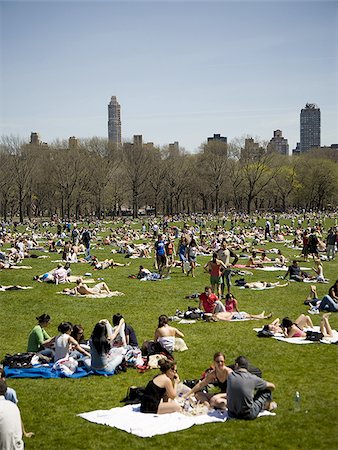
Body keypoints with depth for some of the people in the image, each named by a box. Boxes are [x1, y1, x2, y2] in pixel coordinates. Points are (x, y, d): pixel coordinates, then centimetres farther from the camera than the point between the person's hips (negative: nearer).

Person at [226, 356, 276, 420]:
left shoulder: (230, 376, -6)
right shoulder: (252, 378, -14)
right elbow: (272, 386, 2)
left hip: (232, 414, 4)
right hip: (248, 415, -4)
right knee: (266, 390, 12)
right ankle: (268, 406, 41)